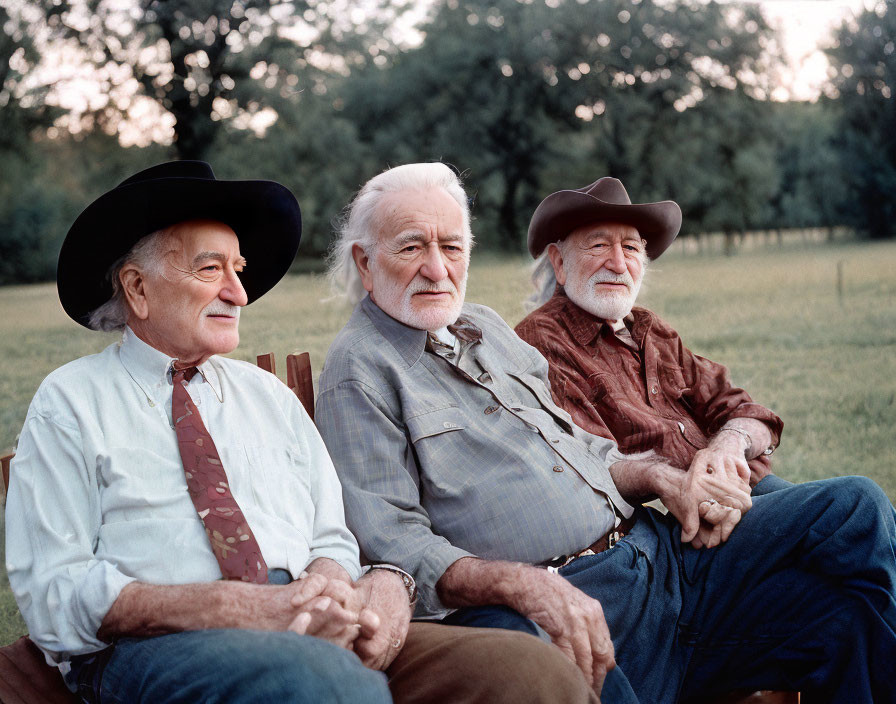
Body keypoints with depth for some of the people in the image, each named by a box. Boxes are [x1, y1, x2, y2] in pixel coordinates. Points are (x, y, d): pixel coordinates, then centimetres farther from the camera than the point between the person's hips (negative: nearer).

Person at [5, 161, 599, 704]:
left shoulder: (270, 396, 22)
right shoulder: (72, 402, 7)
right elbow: (53, 592, -3)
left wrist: (327, 584, -9)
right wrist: (239, 608, -16)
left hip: (312, 635, 4)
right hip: (150, 652, -4)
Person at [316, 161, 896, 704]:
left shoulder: (487, 329, 21)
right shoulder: (360, 371, -2)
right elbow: (389, 543, -12)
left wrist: (661, 477, 6)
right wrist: (522, 584, -28)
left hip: (660, 546, 8)